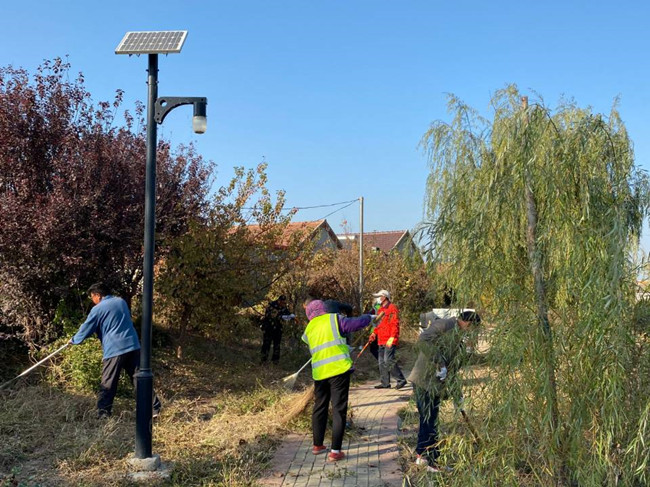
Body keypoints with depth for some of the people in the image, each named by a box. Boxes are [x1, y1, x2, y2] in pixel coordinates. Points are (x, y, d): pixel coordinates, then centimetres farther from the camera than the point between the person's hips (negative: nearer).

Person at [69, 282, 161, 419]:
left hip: (114, 350, -5)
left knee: (107, 385, 3)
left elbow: (86, 328, 4)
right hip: (133, 346, 5)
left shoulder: (98, 309, -4)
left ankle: (103, 413, 6)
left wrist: (74, 340, 22)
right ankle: (154, 407, 5)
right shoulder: (121, 301, 15)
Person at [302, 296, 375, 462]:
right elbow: (358, 323, -1)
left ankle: (317, 445, 31)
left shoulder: (308, 329, 15)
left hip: (319, 373, 4)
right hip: (339, 369, -4)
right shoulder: (334, 319, 1)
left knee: (319, 408, 19)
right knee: (339, 410, 1)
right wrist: (368, 317, 22)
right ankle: (335, 452, 0)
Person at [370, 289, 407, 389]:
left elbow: (395, 324, -15)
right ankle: (385, 383, 16)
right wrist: (374, 333, 12)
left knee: (388, 360, -15)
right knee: (381, 362, 10)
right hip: (381, 340, 10)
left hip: (389, 341, -10)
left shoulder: (392, 308, -9)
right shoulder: (380, 309, 19)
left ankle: (401, 380, -6)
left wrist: (392, 338, -22)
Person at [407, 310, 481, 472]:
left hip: (435, 385, 10)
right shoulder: (444, 325, -11)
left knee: (428, 420, 17)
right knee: (429, 422, -3)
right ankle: (430, 460, 5)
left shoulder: (459, 340, 20)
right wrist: (439, 363, -25)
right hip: (424, 380, -10)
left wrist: (457, 395, 22)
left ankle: (421, 455, 28)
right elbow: (423, 340, -27)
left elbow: (453, 370, 24)